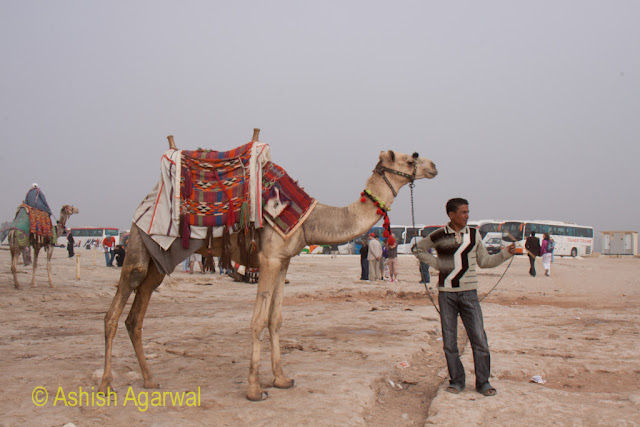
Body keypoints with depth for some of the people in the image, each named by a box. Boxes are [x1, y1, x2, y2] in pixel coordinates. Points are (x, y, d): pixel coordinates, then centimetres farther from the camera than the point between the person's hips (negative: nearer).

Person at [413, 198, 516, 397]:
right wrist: (435, 263, 2)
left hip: (469, 292, 1)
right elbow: (418, 249, 16)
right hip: (446, 293, -1)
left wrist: (505, 253, -1)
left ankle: (483, 382, 11)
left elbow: (484, 261, 11)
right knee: (449, 341, 4)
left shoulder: (473, 234, 5)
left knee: (479, 338, -3)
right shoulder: (438, 236, -1)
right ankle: (457, 380, 18)